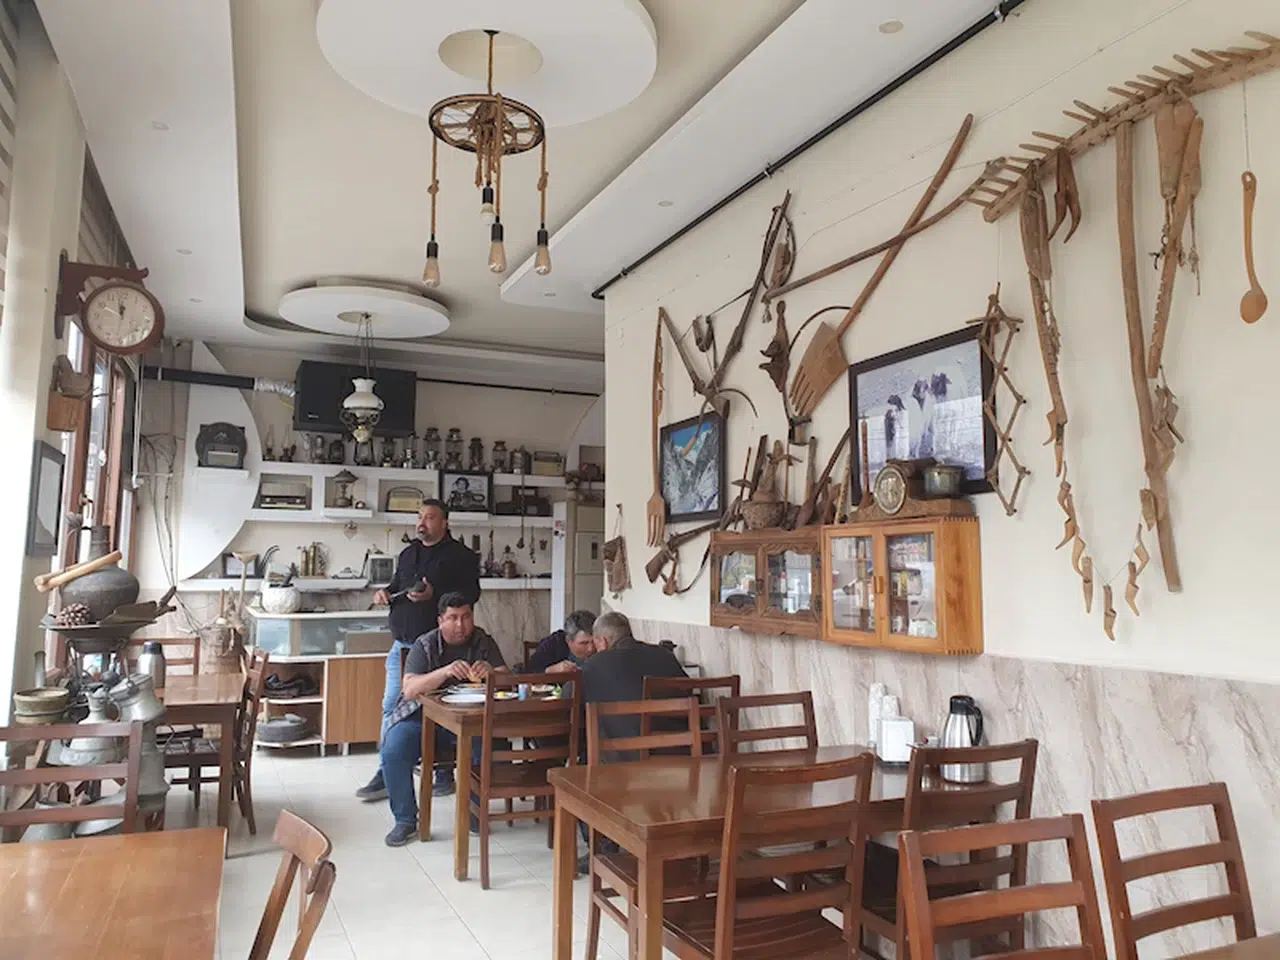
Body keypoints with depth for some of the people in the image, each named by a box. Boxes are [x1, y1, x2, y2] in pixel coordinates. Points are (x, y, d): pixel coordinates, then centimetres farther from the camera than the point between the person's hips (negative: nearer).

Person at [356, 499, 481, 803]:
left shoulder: (460, 556, -3)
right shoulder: (408, 554, 18)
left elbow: (471, 593, -12)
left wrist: (434, 595, -23)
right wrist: (385, 593, 6)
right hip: (402, 642, 6)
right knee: (392, 706, 5)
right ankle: (387, 773, 14)